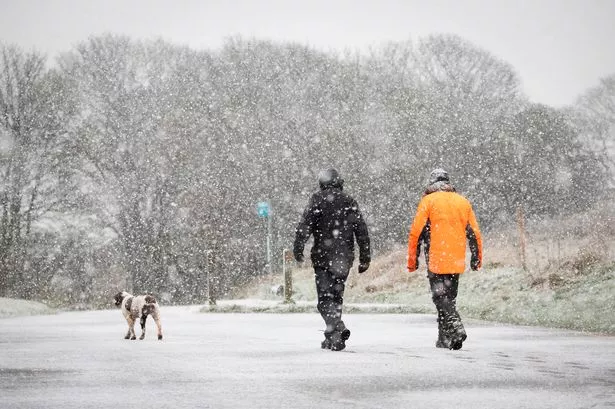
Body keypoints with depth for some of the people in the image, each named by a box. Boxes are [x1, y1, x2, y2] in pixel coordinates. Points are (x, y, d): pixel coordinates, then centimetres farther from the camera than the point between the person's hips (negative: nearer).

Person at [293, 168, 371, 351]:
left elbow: (304, 226, -10)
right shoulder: (350, 202, 9)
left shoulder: (317, 200, 0)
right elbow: (362, 231, 6)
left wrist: (298, 248, -8)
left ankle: (338, 329, -21)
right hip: (345, 257, 3)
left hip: (323, 255, -3)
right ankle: (332, 336, 14)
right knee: (336, 295, 15)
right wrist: (365, 258, 9)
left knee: (325, 297, -1)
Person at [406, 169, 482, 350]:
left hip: (436, 260, -5)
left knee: (440, 298, -4)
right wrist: (476, 259, 21)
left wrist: (412, 260, 0)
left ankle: (456, 327, -24)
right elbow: (474, 233, 13)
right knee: (449, 298, 13)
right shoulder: (463, 202, 12)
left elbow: (416, 232, -6)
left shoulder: (428, 201, -1)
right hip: (457, 261, 5)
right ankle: (445, 339, 14)